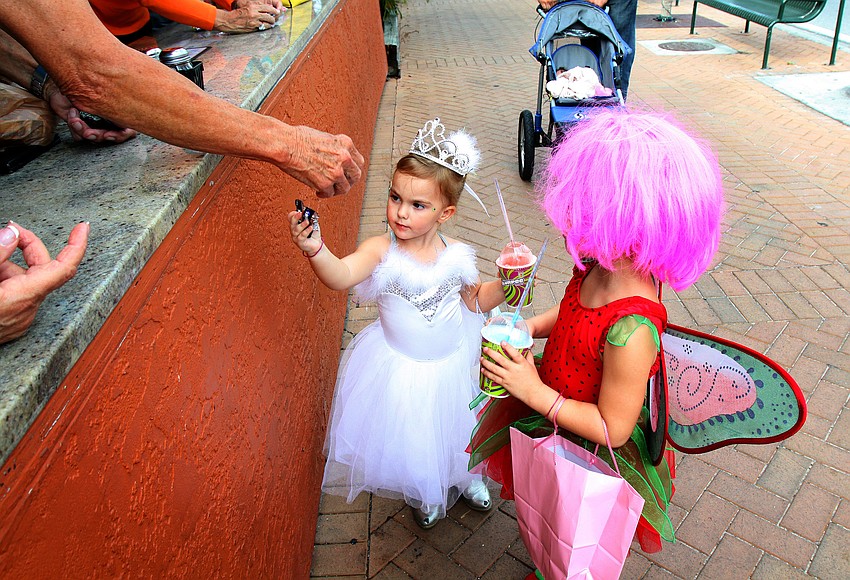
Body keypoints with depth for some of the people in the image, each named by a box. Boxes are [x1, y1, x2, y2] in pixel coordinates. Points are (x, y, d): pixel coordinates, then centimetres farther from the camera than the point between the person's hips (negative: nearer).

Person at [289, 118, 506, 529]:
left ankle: (466, 476, 62)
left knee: (460, 428, 26)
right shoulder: (381, 250, -24)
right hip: (401, 368, -2)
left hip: (454, 361, 2)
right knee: (412, 439, 19)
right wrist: (314, 249, -61)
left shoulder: (456, 255, -15)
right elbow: (341, 276, -43)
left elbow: (475, 300, 2)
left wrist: (502, 286, -16)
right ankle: (426, 495, 54)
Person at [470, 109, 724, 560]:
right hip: (555, 401, 8)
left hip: (591, 451, -8)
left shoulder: (631, 332, -41)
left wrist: (535, 392, -29)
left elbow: (613, 429, -29)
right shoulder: (601, 270, -17)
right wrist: (532, 327, -10)